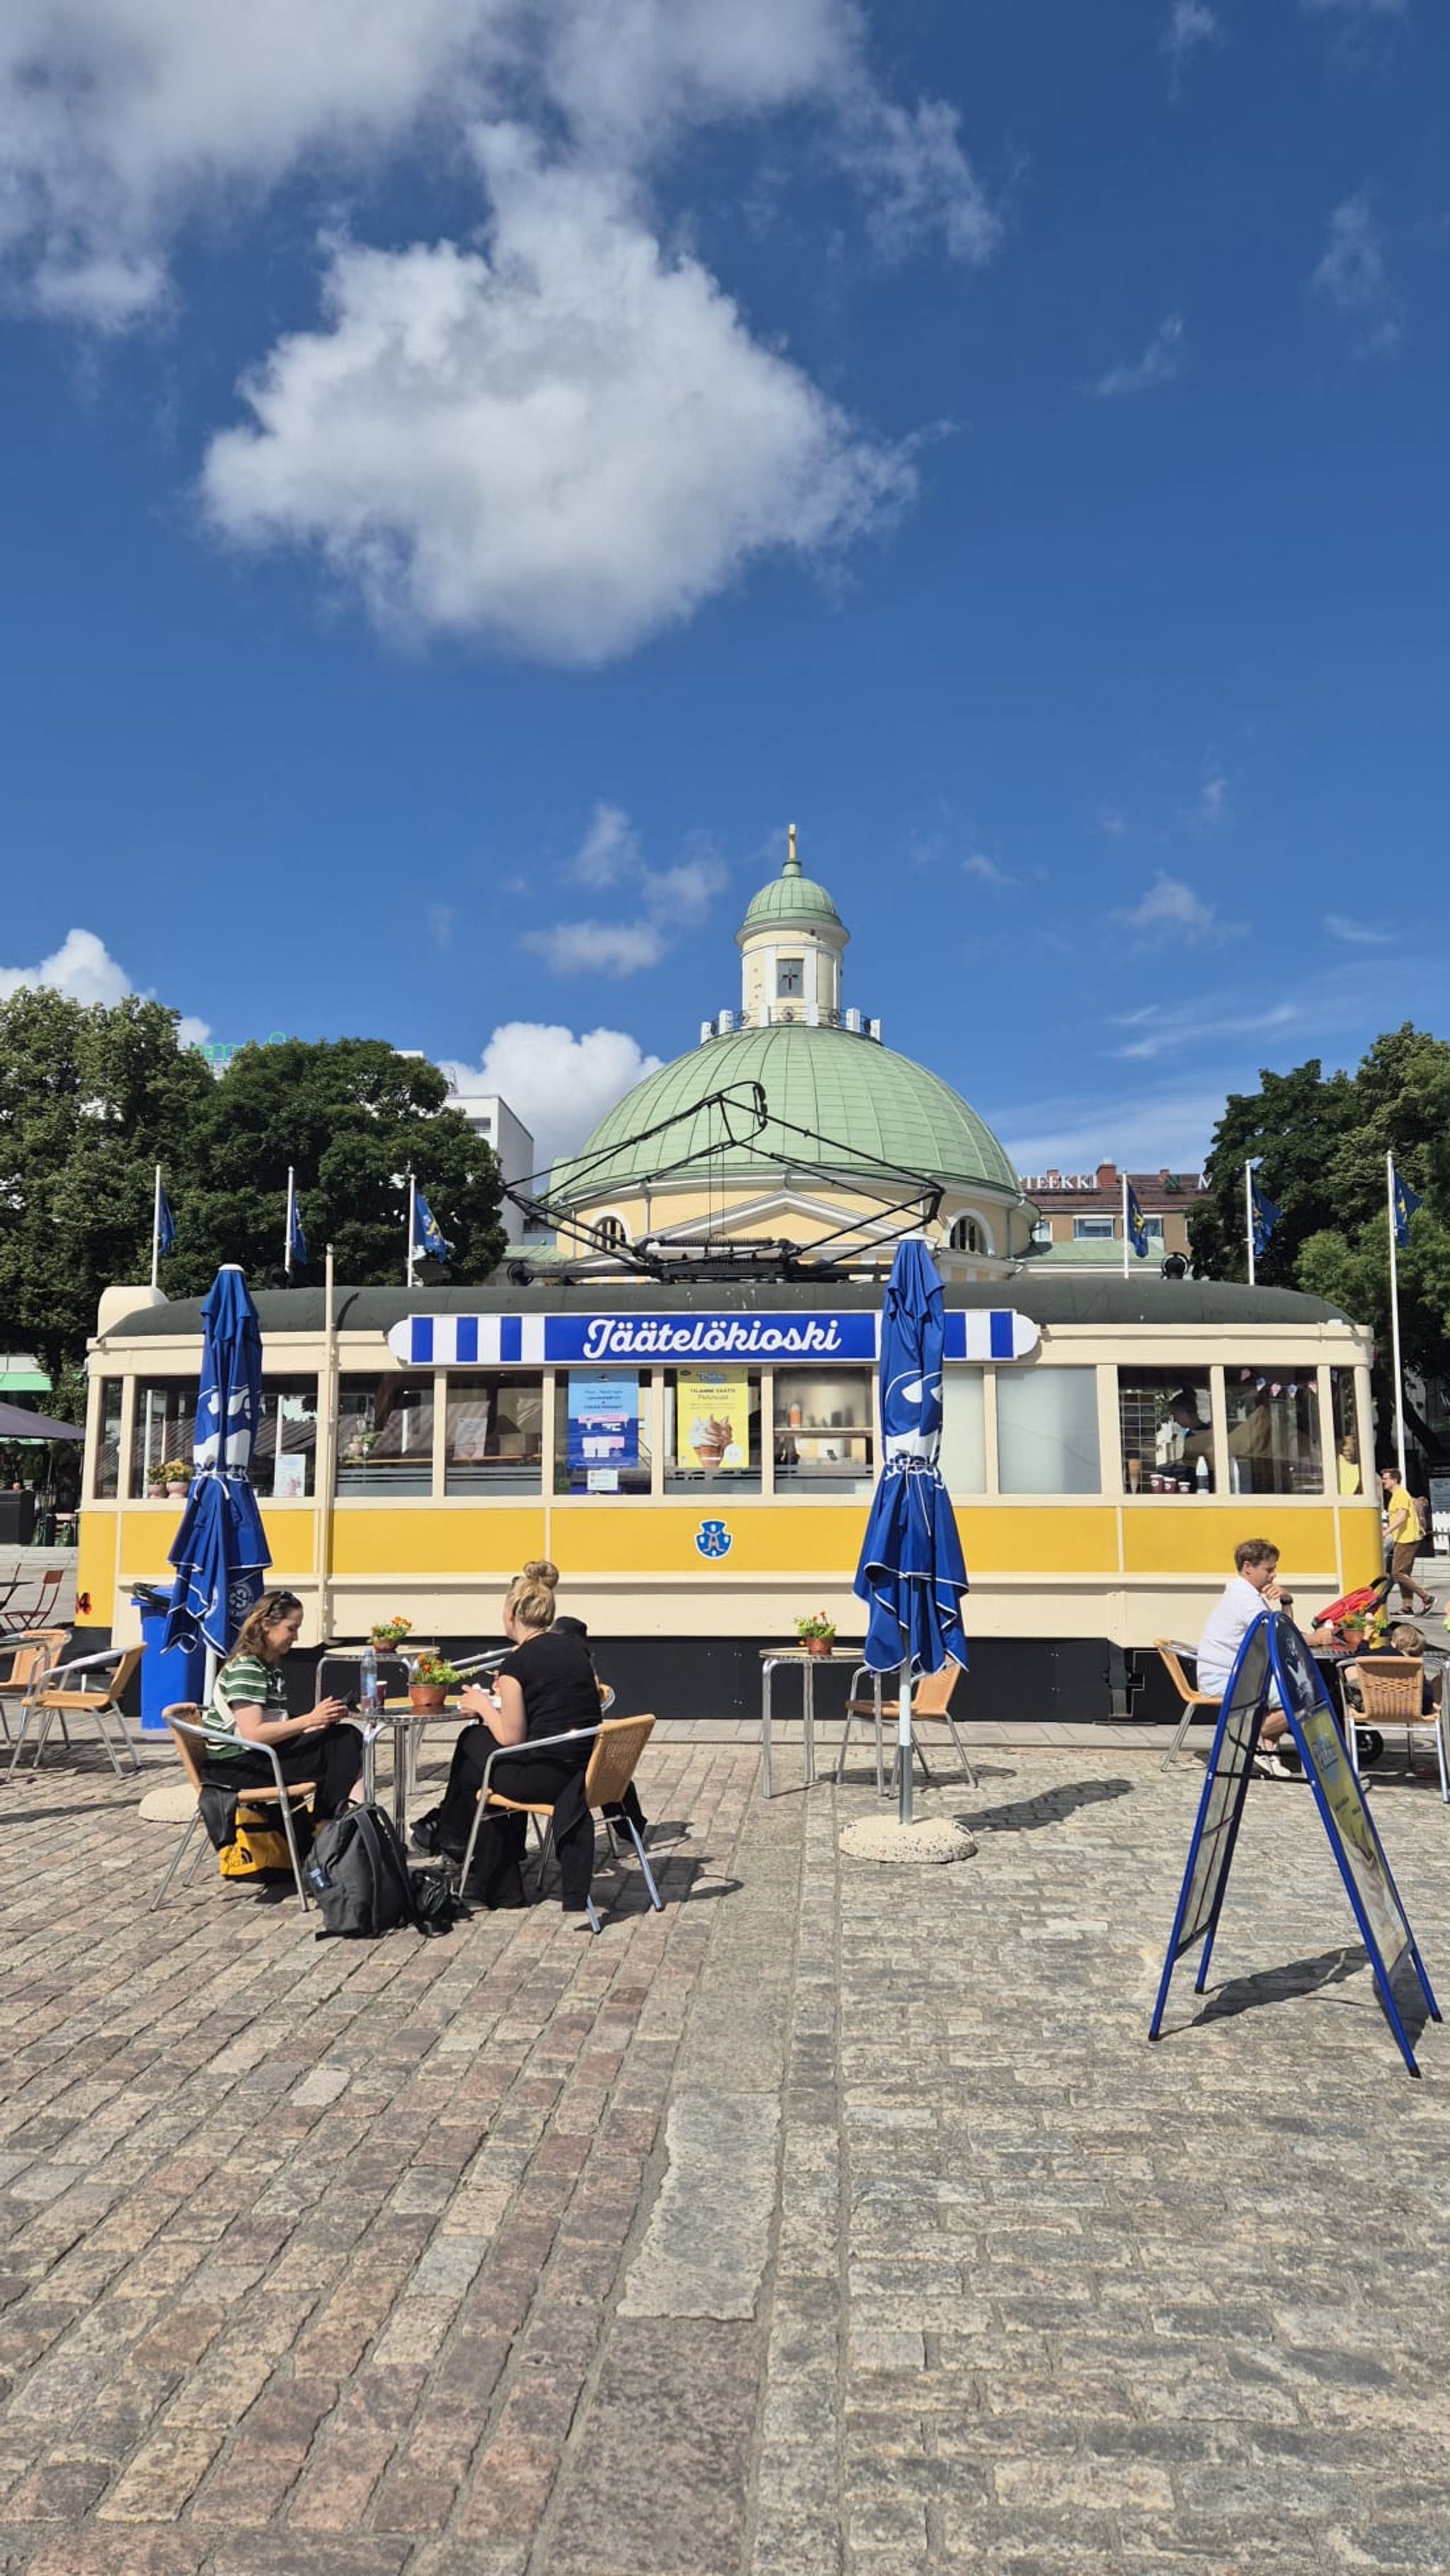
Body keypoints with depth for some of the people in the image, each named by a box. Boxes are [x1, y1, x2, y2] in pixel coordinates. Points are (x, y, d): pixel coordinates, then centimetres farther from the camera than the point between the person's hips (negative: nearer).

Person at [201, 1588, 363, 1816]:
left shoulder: (272, 1667, 15)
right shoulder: (244, 1668, -13)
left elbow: (277, 1727, 11)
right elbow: (253, 1734, -22)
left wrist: (323, 1719, -2)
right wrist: (310, 1720, -21)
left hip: (260, 1756, 9)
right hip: (233, 1766, -9)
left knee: (348, 1738, -7)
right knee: (341, 1744, -18)